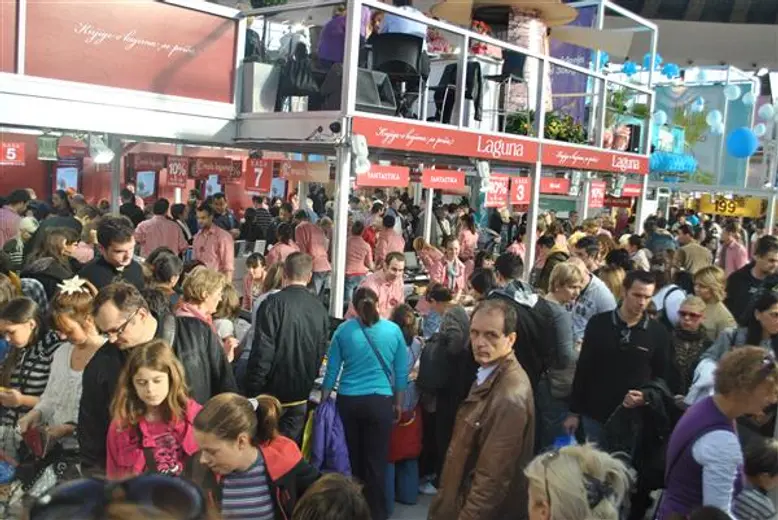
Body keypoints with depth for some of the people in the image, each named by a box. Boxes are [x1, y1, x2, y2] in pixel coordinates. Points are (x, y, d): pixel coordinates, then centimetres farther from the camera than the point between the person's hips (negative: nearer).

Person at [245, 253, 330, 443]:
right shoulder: (320, 308, 1)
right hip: (302, 395, 4)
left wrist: (253, 389, -9)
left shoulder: (273, 303, -15)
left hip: (273, 391, -4)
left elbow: (262, 351, -16)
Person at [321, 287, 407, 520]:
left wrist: (323, 402, 11)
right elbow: (401, 372, 2)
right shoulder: (393, 330, -2)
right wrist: (399, 404, 13)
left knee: (351, 459, 14)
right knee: (376, 462, 6)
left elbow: (332, 370, 1)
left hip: (348, 401, 1)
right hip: (380, 401, -1)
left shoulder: (343, 330, -2)